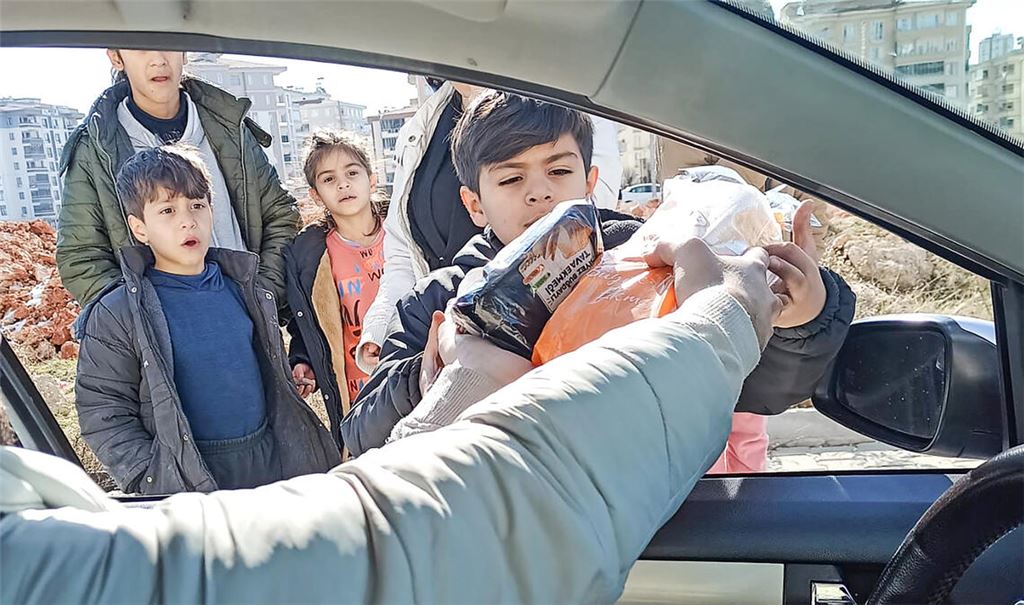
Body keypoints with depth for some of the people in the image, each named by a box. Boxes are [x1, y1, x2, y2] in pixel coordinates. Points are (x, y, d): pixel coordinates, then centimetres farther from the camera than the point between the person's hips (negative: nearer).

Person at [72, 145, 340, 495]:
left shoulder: (244, 286, 4)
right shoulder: (116, 315, -10)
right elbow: (103, 413, -8)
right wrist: (153, 483, -14)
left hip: (276, 462, 5)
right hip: (191, 481, -4)